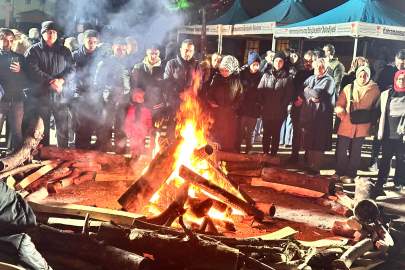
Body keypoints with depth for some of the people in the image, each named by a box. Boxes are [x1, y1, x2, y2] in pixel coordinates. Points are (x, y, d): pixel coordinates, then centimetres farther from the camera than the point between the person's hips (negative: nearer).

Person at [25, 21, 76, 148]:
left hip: (61, 96, 2)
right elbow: (33, 70, -7)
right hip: (42, 95, -2)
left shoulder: (64, 51, 14)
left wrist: (61, 80, -14)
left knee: (63, 128, 5)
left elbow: (71, 69, 5)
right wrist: (51, 81, -18)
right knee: (42, 129, 5)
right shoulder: (34, 50, 5)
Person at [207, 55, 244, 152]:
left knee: (229, 135, 3)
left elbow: (240, 96, 6)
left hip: (230, 113, -1)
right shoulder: (216, 78, 7)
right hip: (216, 111, 2)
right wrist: (211, 102, -5)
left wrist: (235, 105, -9)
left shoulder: (236, 80, 2)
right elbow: (209, 93, 13)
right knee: (214, 134, 5)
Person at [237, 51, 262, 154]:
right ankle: (237, 150, 15)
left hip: (254, 109, 1)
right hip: (242, 107, -1)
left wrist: (259, 102, -8)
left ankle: (248, 151, 19)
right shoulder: (242, 74, -1)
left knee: (251, 131, 9)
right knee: (240, 130, 3)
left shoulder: (260, 76, 0)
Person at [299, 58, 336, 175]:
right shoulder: (311, 79, 16)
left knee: (319, 143, -2)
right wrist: (311, 96, -7)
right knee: (309, 142, 10)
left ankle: (315, 167, 4)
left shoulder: (329, 80, -4)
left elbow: (318, 93, -18)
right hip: (308, 114, 6)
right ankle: (310, 164, 22)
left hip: (321, 116, -6)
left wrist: (307, 90, -2)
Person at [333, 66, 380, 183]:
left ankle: (350, 174, 17)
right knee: (341, 149, 1)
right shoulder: (348, 88, 3)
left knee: (356, 150, 7)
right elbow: (339, 103, 6)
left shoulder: (375, 90, 2)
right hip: (347, 124, 1)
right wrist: (341, 112, -13)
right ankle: (339, 172, 17)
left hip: (362, 125, -1)